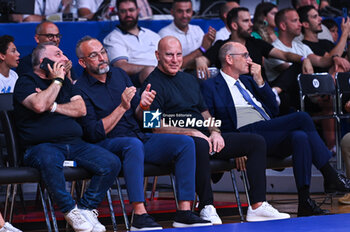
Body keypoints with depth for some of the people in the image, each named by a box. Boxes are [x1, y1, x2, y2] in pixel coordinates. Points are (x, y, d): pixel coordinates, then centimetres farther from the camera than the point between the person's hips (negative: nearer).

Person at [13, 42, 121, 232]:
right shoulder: (26, 81, 6)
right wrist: (57, 80, -4)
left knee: (111, 163, -19)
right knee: (49, 161, -42)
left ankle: (87, 208, -8)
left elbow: (81, 109, 9)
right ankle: (70, 211, -26)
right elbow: (39, 105, -16)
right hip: (42, 145, -6)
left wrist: (53, 106, -2)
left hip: (74, 144, 6)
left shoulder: (66, 82, 25)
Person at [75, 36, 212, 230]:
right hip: (107, 145, -6)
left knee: (185, 142, -14)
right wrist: (122, 107, -17)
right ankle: (139, 216, -43)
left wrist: (143, 106, -8)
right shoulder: (81, 89, -5)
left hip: (138, 138, 6)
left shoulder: (119, 75, 14)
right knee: (134, 144, -39)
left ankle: (184, 212, -21)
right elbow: (94, 134, -14)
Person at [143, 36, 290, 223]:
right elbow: (156, 127, -12)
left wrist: (215, 132, 2)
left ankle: (257, 206, -12)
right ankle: (206, 208, -35)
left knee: (256, 142, -4)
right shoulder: (153, 84, -2)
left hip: (206, 136, 8)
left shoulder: (189, 80, 23)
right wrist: (191, 133, -20)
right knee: (200, 145, -43)